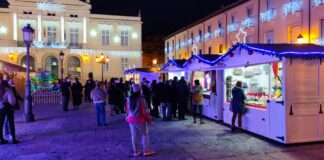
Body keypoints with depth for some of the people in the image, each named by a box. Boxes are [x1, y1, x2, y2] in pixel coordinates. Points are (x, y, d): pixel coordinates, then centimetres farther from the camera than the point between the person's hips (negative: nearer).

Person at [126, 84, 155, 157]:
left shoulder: (129, 99, -1)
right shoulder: (141, 99, -18)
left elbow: (127, 110, 7)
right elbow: (144, 111, -16)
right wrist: (149, 119, -6)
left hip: (131, 119, 5)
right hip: (140, 119, -5)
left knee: (134, 135, 12)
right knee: (144, 134, 10)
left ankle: (136, 151, 20)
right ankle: (146, 150, 14)